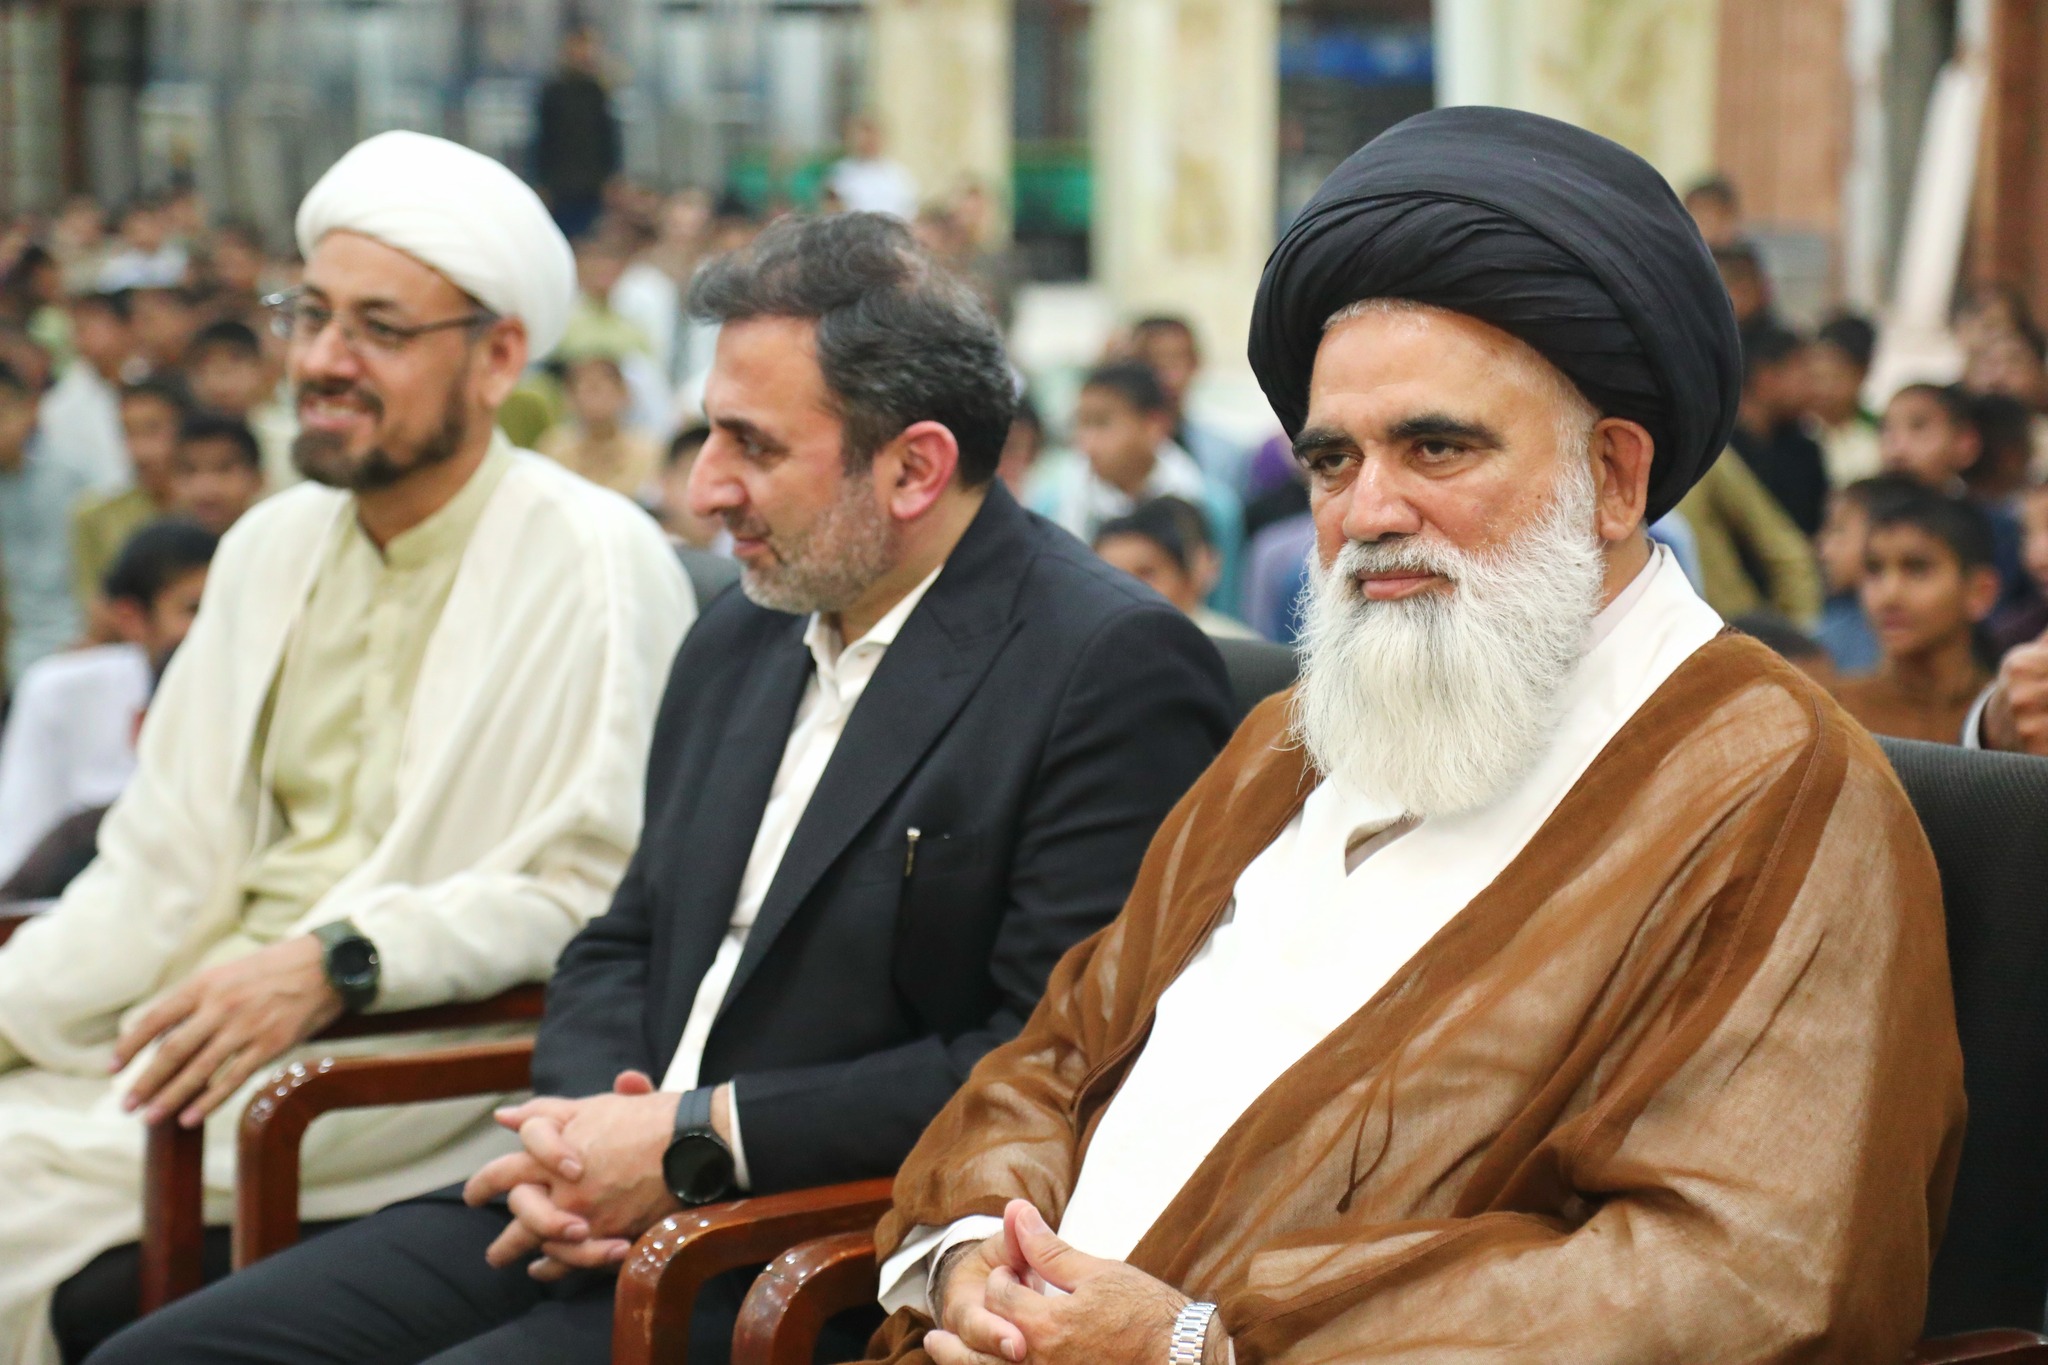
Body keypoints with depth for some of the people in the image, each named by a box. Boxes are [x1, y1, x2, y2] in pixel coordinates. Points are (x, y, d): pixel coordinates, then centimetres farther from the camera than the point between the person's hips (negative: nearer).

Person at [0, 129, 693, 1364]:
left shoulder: (596, 565, -7)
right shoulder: (271, 546, 15)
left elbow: (595, 892, -15)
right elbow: (166, 858, 12)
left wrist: (337, 963, -24)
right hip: (214, 1009, 7)